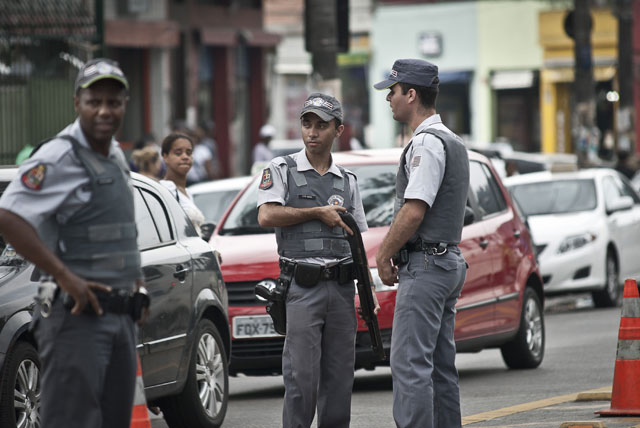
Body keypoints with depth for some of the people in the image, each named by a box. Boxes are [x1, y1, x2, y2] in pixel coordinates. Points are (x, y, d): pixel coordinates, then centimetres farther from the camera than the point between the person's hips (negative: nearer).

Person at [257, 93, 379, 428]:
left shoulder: (347, 181, 16)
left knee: (339, 378, 4)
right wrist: (318, 213, -8)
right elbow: (267, 216, -11)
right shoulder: (281, 170, 5)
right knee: (301, 378, -8)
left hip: (341, 286, 4)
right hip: (301, 288, -4)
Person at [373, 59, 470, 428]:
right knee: (441, 367, 10)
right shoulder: (453, 142, 19)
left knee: (410, 364, -13)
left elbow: (413, 211, -20)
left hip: (424, 266, -10)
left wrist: (384, 254, -8)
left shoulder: (427, 142, -14)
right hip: (450, 262, 10)